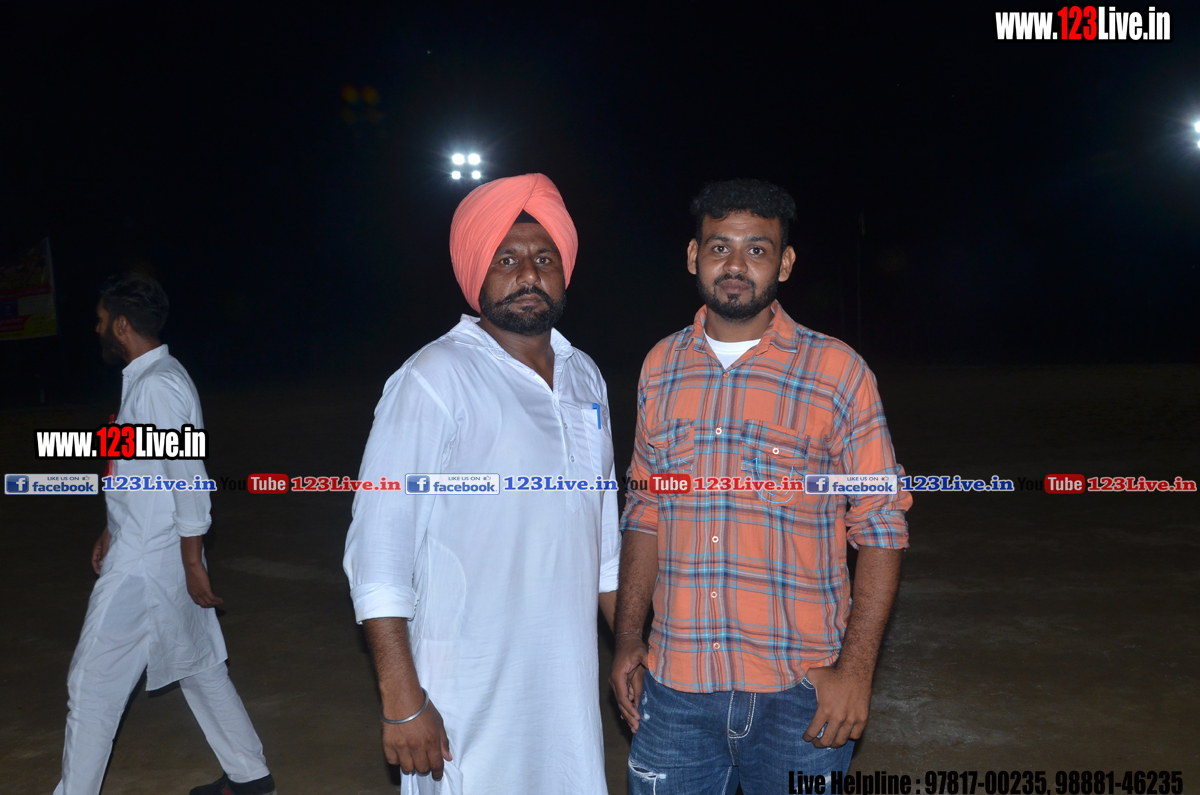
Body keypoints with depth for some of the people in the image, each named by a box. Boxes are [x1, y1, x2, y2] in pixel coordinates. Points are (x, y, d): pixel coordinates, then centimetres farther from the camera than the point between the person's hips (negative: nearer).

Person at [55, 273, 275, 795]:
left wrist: (193, 564, -19)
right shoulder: (145, 379, 12)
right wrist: (113, 531, 25)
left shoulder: (158, 386, -19)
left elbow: (189, 478, -22)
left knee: (93, 681, 3)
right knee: (197, 666, 16)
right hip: (139, 550, 10)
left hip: (146, 564, -10)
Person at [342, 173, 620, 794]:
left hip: (570, 686, 6)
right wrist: (402, 702, -16)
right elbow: (377, 546, -15)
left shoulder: (584, 376, 7)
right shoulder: (435, 379, -14)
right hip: (469, 698, -6)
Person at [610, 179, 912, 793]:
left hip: (800, 694, -3)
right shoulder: (661, 368, 6)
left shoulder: (837, 372, -6)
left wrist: (856, 669, -11)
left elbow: (881, 528, -4)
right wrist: (628, 637, 7)